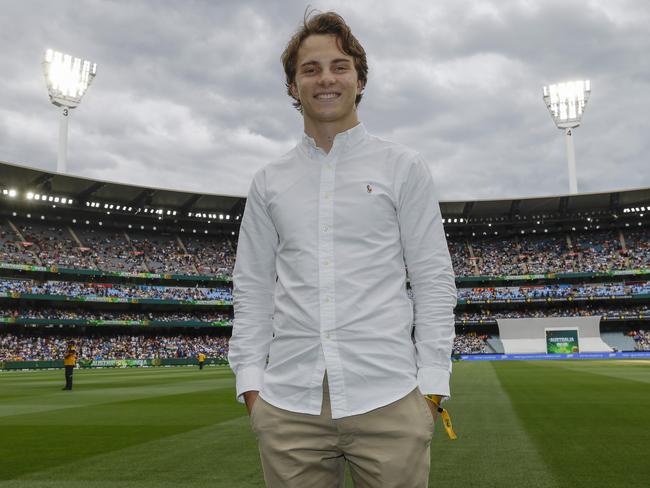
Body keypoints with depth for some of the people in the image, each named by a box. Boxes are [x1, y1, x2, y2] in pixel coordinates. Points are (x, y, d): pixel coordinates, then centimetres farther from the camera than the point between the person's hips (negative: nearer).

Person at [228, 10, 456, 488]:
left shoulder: (403, 167, 5)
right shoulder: (269, 182, 11)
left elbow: (434, 280, 2)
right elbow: (252, 288, 11)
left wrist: (431, 385, -3)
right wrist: (251, 382, 4)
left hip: (388, 401, -2)